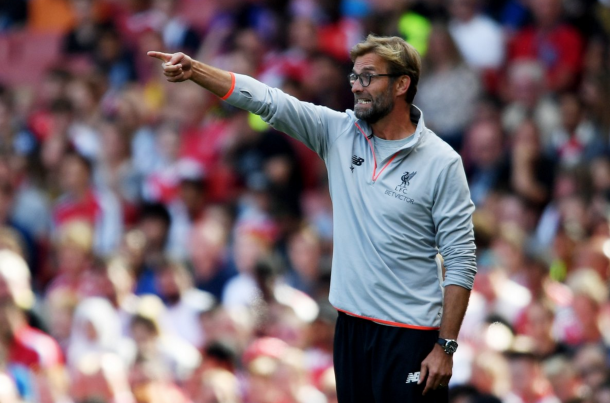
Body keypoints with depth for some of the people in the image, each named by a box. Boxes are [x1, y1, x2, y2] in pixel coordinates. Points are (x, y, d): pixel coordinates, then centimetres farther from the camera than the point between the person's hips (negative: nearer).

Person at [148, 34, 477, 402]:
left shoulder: (441, 162, -9)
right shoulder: (339, 132, 4)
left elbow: (461, 261, -9)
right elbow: (268, 101, -4)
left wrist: (446, 347, -13)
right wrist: (194, 71, -18)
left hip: (411, 336, -5)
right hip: (352, 326, 5)